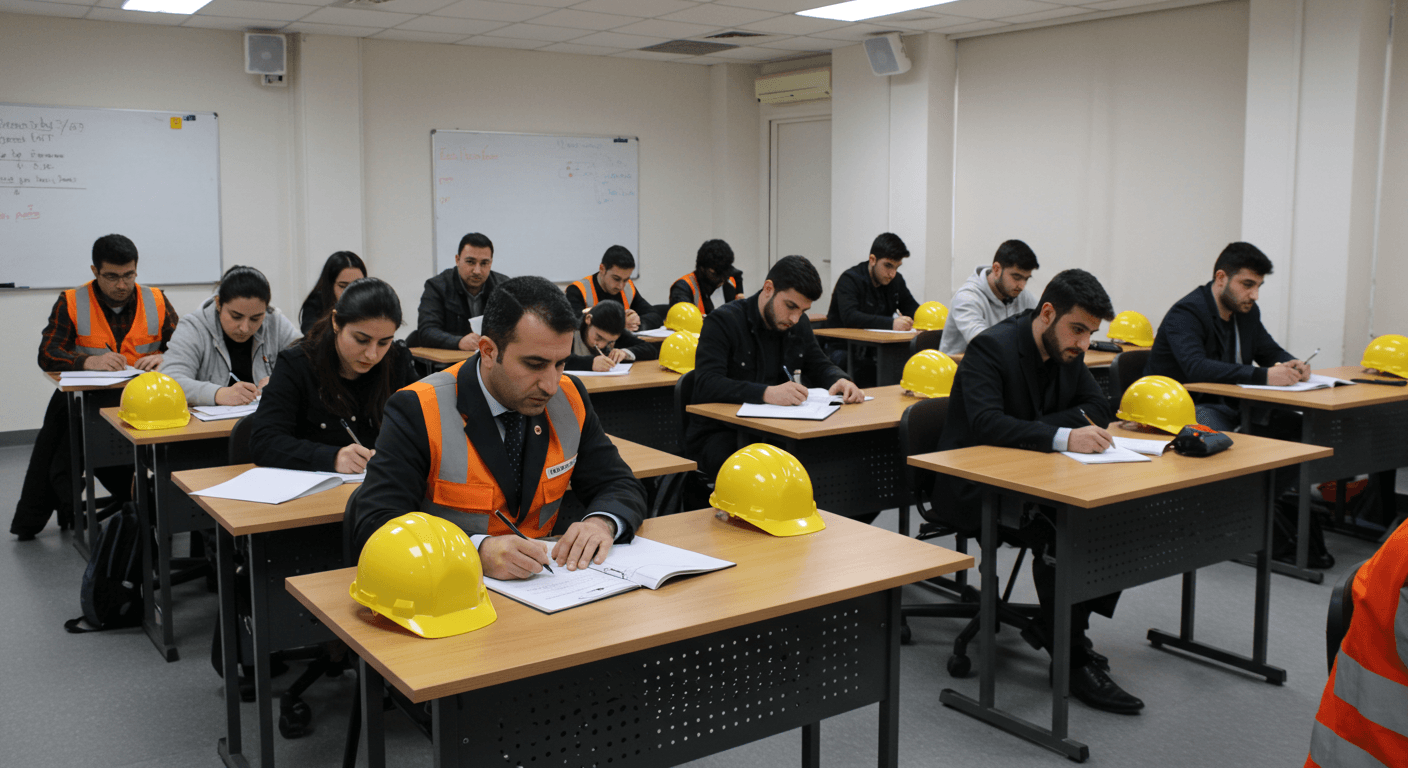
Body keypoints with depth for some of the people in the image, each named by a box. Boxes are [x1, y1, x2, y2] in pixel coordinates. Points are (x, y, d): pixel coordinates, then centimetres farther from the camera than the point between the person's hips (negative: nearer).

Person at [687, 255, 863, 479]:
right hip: (720, 434, -6)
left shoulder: (799, 324, 12)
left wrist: (841, 381, -8)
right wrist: (767, 393, -38)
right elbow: (707, 386, -24)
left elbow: (820, 366, 18)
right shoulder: (722, 322, -11)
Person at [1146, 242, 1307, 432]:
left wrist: (1293, 365, -4)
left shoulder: (1247, 309, 11)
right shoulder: (1185, 314, -15)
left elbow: (1271, 352, 22)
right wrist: (1264, 376, -37)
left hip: (1231, 405, 8)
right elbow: (1196, 368, -31)